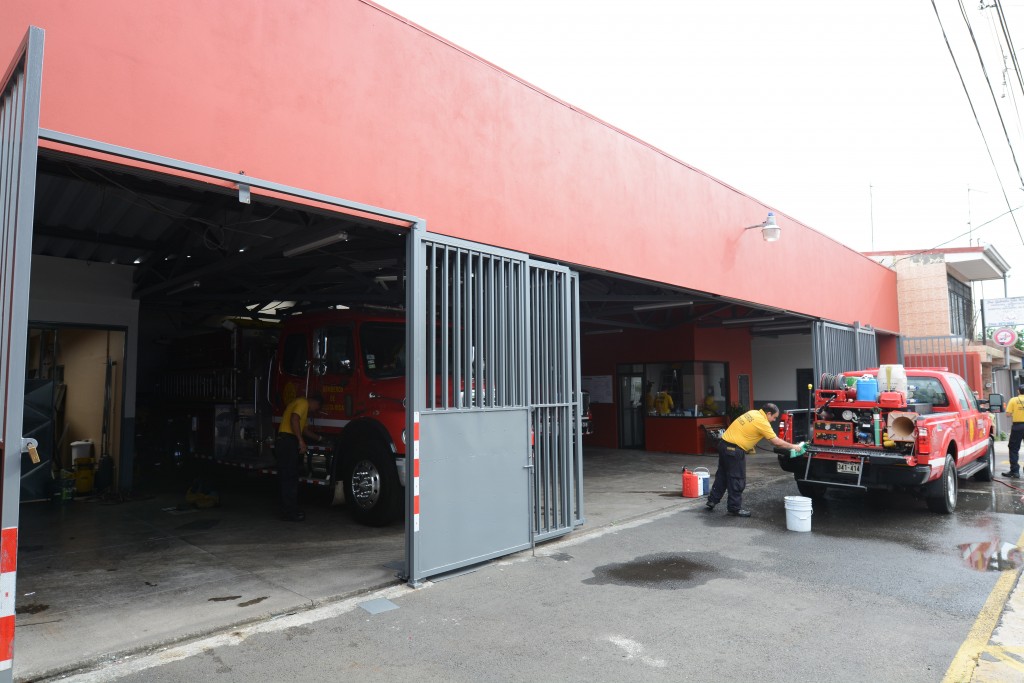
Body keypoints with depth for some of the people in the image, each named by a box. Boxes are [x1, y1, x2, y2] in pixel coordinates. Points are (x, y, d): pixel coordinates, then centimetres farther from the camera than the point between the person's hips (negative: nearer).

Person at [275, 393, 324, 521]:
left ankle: (289, 510, 17)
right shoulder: (303, 402, -4)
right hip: (288, 442, -10)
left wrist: (320, 438, 41)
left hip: (283, 442, 10)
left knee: (288, 478, 12)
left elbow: (305, 429, 35)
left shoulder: (303, 406, 27)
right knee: (290, 478, -8)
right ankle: (289, 512, -6)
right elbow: (294, 419, -21)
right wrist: (301, 441, -22)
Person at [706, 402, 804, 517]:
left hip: (724, 444, 9)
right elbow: (776, 442, -11)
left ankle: (712, 501, 25)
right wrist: (793, 446, 1)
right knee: (737, 480, 3)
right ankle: (735, 508, 12)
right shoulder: (762, 422, -14)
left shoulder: (752, 413, 12)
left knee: (722, 474, 18)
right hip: (734, 450, -9)